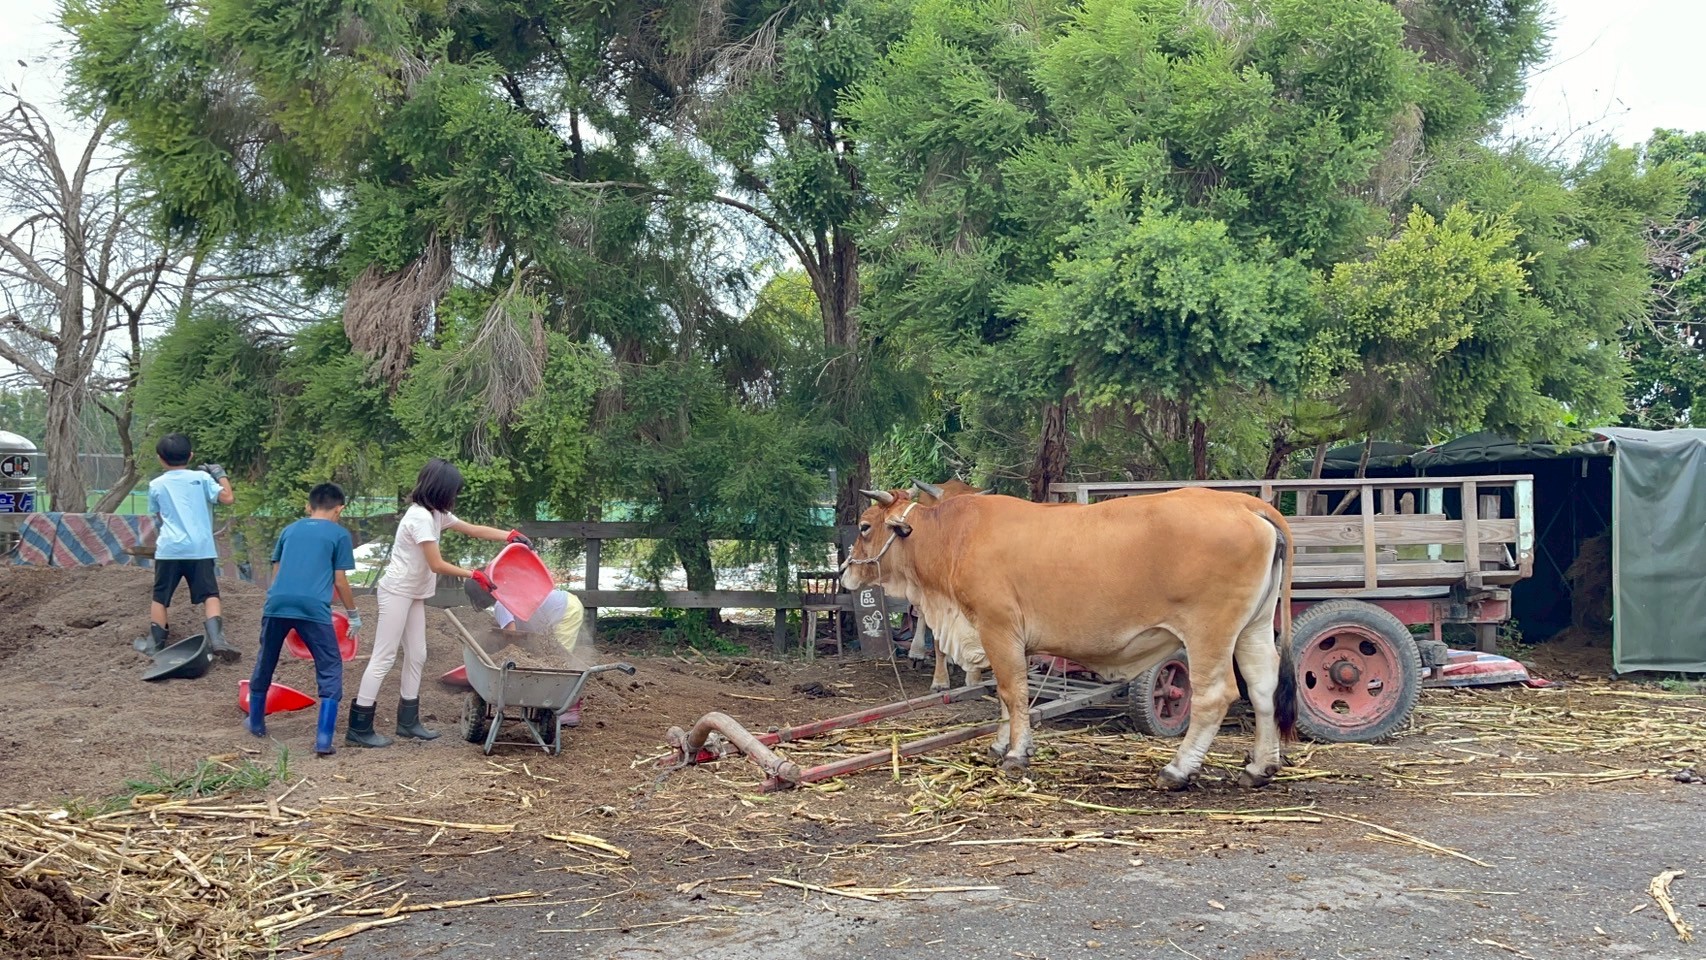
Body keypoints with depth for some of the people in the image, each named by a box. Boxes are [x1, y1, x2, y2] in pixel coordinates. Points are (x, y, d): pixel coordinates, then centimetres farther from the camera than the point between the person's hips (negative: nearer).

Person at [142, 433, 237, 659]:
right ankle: (216, 639, -19)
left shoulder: (156, 485, 8)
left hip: (169, 548, 1)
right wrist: (221, 475, 12)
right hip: (199, 548, -1)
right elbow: (228, 498, -2)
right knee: (209, 594, -3)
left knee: (160, 597, 13)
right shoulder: (201, 478, 2)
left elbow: (158, 519, 18)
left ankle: (155, 643, 20)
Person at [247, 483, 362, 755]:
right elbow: (340, 581, 7)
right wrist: (354, 615, 18)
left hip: (277, 603, 4)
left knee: (264, 664, 23)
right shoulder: (339, 534, 10)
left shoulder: (290, 529, 22)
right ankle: (323, 740, -4)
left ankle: (256, 723, 39)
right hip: (314, 608, -4)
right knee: (330, 671, 5)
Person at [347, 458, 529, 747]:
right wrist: (474, 575, -13)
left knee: (417, 656, 11)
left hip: (414, 594, 10)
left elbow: (474, 530, 14)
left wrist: (510, 536, 2)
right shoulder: (421, 517, -22)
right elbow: (437, 565, -21)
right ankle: (359, 728, -6)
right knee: (384, 658, -9)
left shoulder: (437, 514, 8)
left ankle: (408, 721, 18)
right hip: (397, 593, -10)